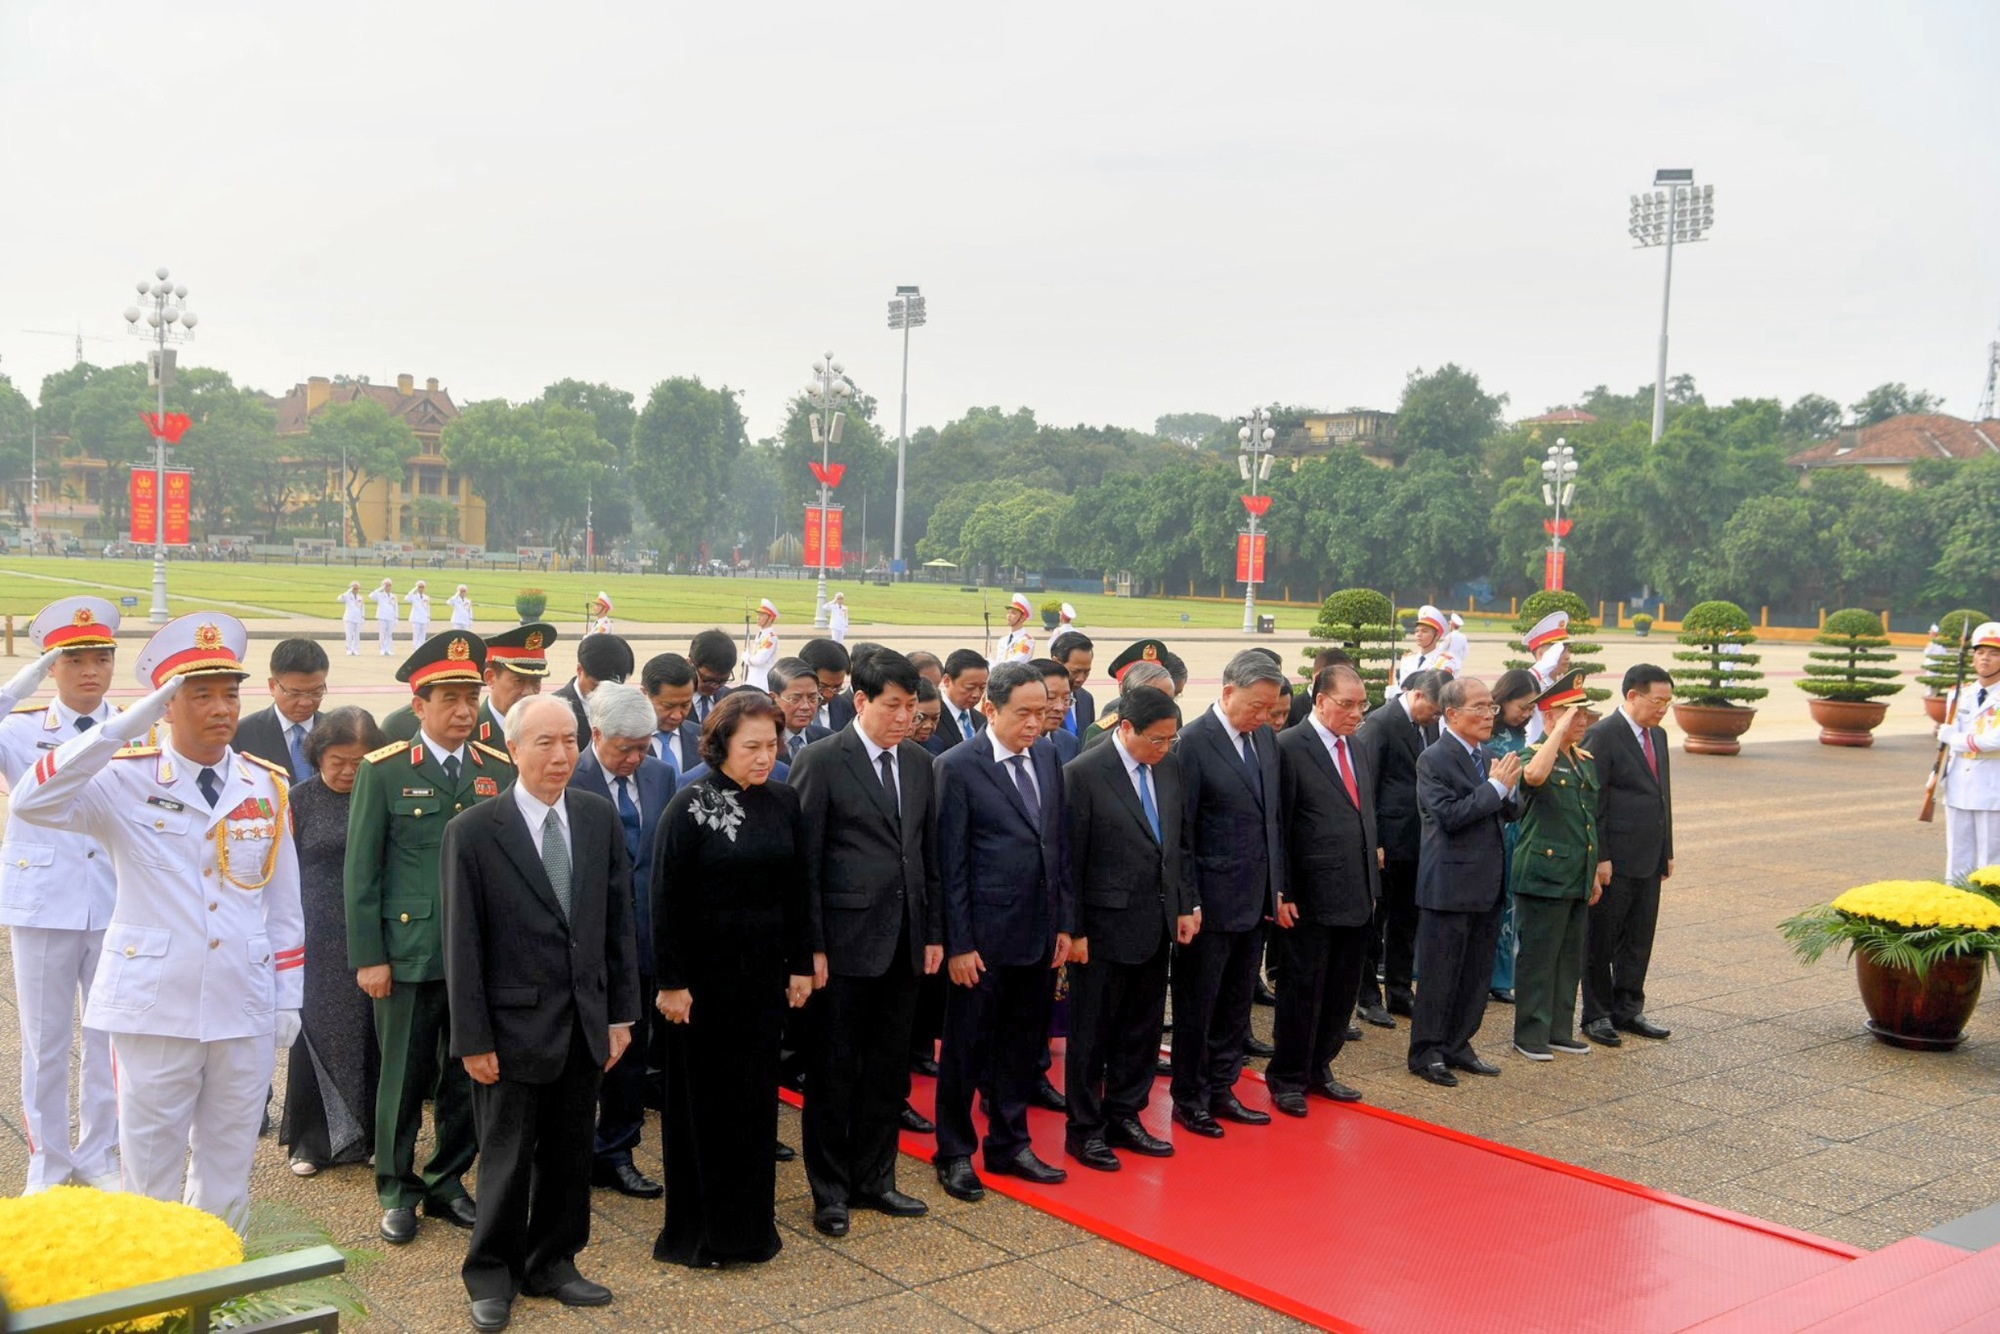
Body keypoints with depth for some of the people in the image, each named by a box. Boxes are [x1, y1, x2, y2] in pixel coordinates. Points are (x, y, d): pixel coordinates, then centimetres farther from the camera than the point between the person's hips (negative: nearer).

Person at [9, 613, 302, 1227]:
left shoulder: (267, 785, 5)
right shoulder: (125, 780, -5)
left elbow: (284, 902, 9)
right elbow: (32, 803, -24)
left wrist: (288, 997, 7)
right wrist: (125, 725, -25)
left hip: (246, 1013, 3)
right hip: (154, 1009, -3)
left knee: (228, 1174, 14)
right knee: (152, 1175, 8)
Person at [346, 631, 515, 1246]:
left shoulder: (501, 770, 5)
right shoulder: (383, 772, -3)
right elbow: (361, 871, -3)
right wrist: (368, 957, -6)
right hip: (409, 954, -3)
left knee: (467, 1077, 11)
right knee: (404, 1078, 7)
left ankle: (448, 1182, 27)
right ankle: (397, 1190, 23)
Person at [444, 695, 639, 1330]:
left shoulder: (599, 816, 0)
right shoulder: (473, 831, -11)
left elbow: (619, 919, 5)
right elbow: (462, 943, -9)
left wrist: (621, 1014, 4)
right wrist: (473, 1039, -9)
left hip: (586, 1023, 4)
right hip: (515, 1023, -4)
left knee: (570, 1155, 15)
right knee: (508, 1158, 10)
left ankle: (551, 1264, 33)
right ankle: (491, 1274, 29)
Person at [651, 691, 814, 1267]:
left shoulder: (784, 803, 3)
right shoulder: (690, 806, -11)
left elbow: (798, 890, 9)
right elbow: (666, 900, -10)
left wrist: (801, 966, 7)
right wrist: (671, 982, -12)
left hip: (766, 975, 4)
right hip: (705, 976, -4)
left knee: (757, 1096, 11)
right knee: (703, 1100, 6)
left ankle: (751, 1223, 24)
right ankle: (698, 1231, 19)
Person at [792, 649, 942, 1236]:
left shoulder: (920, 762, 9)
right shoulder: (821, 761, -9)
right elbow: (804, 862, -10)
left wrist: (933, 933, 11)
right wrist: (811, 946, -12)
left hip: (904, 943, 6)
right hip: (845, 941, -5)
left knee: (889, 1071, 13)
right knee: (833, 1072, 6)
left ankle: (874, 1179, 27)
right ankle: (830, 1190, 19)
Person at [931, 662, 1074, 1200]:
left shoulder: (1047, 758, 7)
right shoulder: (958, 766, -11)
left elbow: (1060, 843, 11)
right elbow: (951, 863, -11)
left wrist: (1065, 922, 8)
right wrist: (959, 943, -12)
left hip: (1040, 933, 6)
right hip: (984, 937, -5)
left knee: (1024, 1046, 15)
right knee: (966, 1048, 8)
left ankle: (1010, 1145, 30)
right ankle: (954, 1153, 23)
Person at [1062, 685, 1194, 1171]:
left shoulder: (1170, 766, 4)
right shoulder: (1084, 774, -15)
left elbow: (1180, 841, 13)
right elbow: (1070, 859, -12)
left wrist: (1185, 906, 9)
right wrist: (1073, 930, -12)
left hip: (1156, 925, 6)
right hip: (1105, 925, -6)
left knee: (1143, 1028, 15)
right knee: (1092, 1033, 6)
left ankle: (1124, 1117, 29)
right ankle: (1084, 1129, 20)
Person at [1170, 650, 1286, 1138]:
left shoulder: (1266, 737, 7)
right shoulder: (1194, 741, -15)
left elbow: (1274, 816, 14)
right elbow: (1181, 830, -14)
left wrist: (1279, 887, 11)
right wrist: (1188, 902, -15)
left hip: (1255, 899, 7)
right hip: (1212, 902, -7)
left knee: (1236, 1003, 16)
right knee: (1197, 1004, 6)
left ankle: (1221, 1090, 28)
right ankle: (1188, 1099, 19)